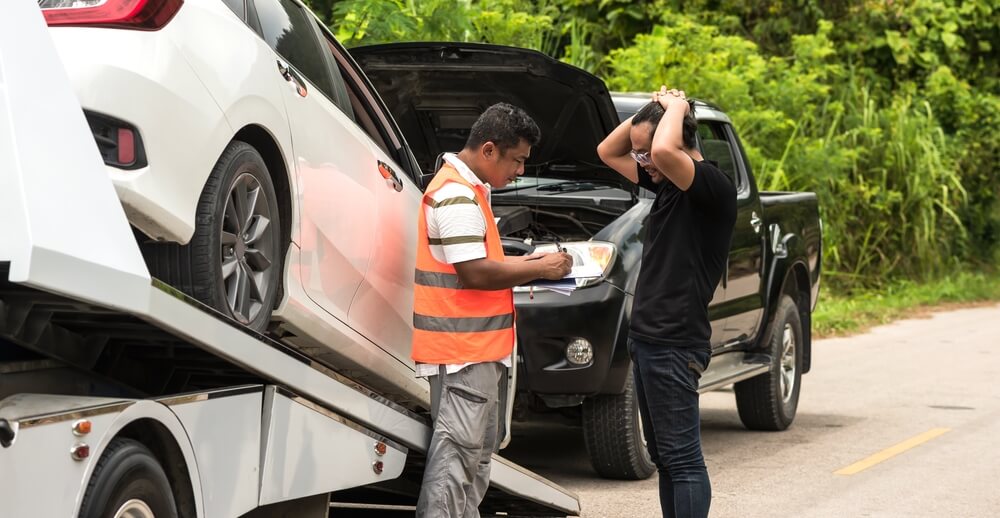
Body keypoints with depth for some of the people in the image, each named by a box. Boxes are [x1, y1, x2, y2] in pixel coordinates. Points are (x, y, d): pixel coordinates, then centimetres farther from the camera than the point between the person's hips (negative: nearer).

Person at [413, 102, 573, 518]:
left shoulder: (469, 190, 18)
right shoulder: (456, 196, -16)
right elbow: (475, 272, -22)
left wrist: (524, 263, 10)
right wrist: (539, 270, -11)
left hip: (479, 347, 11)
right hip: (462, 347, -11)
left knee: (478, 452, 16)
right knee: (457, 450, -11)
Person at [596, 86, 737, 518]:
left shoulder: (713, 187, -15)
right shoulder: (666, 183, 13)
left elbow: (664, 150, -34)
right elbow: (607, 152, 23)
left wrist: (675, 109, -14)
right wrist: (651, 111, 8)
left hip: (675, 344, -10)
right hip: (645, 337, 10)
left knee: (682, 458, -8)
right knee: (664, 458, 13)